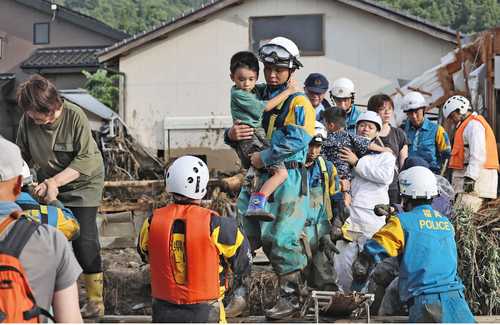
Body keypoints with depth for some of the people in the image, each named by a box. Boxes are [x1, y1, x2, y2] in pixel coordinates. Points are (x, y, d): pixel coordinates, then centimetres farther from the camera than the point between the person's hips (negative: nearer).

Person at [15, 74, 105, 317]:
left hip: (82, 183, -4)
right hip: (48, 184, 4)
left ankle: (95, 300, 2)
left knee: (84, 240, -10)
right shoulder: (27, 121, -14)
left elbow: (86, 161, -26)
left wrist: (54, 181, -31)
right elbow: (23, 157, -2)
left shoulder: (75, 117, -26)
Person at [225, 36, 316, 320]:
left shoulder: (298, 102, -5)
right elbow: (242, 135, 20)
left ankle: (291, 297, 3)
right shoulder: (258, 98, 17)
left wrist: (263, 157, -19)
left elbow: (296, 140, -20)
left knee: (280, 238, -8)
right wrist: (232, 135, -5)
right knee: (242, 233, 4)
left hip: (287, 177, -7)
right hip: (258, 177, 7)